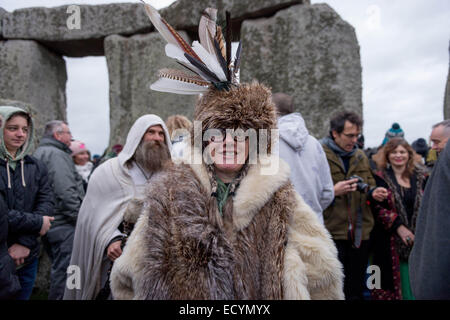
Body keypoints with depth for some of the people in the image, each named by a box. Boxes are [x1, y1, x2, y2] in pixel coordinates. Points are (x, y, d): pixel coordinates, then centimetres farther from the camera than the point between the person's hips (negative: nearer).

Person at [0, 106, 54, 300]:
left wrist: (26, 242, -14)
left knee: (23, 296, 16)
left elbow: (46, 203, -3)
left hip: (27, 257, 4)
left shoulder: (36, 167, 6)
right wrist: (37, 223, -14)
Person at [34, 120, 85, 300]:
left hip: (48, 223, 10)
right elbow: (66, 192, -22)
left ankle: (55, 296, 32)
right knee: (64, 270, -3)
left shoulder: (39, 153, 18)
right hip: (63, 224, -10)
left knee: (58, 269, 21)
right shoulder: (57, 155, -14)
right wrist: (80, 217, -16)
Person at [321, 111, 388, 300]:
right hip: (332, 233, -6)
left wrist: (373, 192, 2)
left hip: (360, 232, 6)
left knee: (356, 291, 16)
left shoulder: (361, 156, 15)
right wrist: (333, 192, -22)